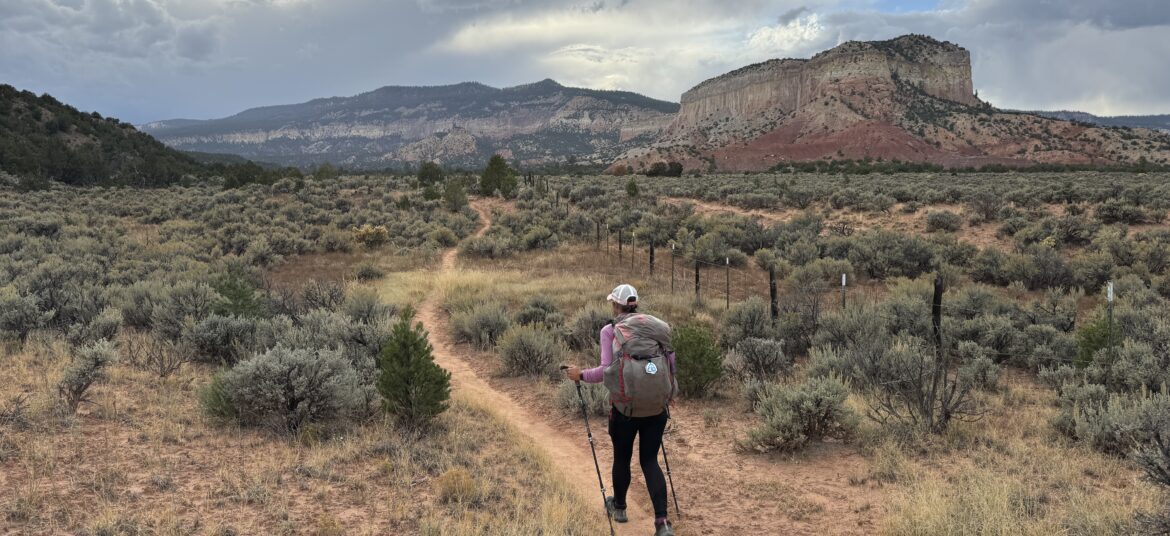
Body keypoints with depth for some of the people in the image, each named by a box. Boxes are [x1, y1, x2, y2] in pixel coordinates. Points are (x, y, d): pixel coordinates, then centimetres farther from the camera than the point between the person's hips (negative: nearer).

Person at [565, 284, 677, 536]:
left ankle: (619, 507, 41)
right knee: (650, 460, 10)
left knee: (621, 458, 19)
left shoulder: (610, 331, -6)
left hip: (625, 406, -3)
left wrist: (581, 375, 1)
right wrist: (668, 393, 20)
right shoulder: (657, 326, 5)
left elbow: (608, 370, -14)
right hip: (657, 406, 3)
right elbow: (671, 364, 4)